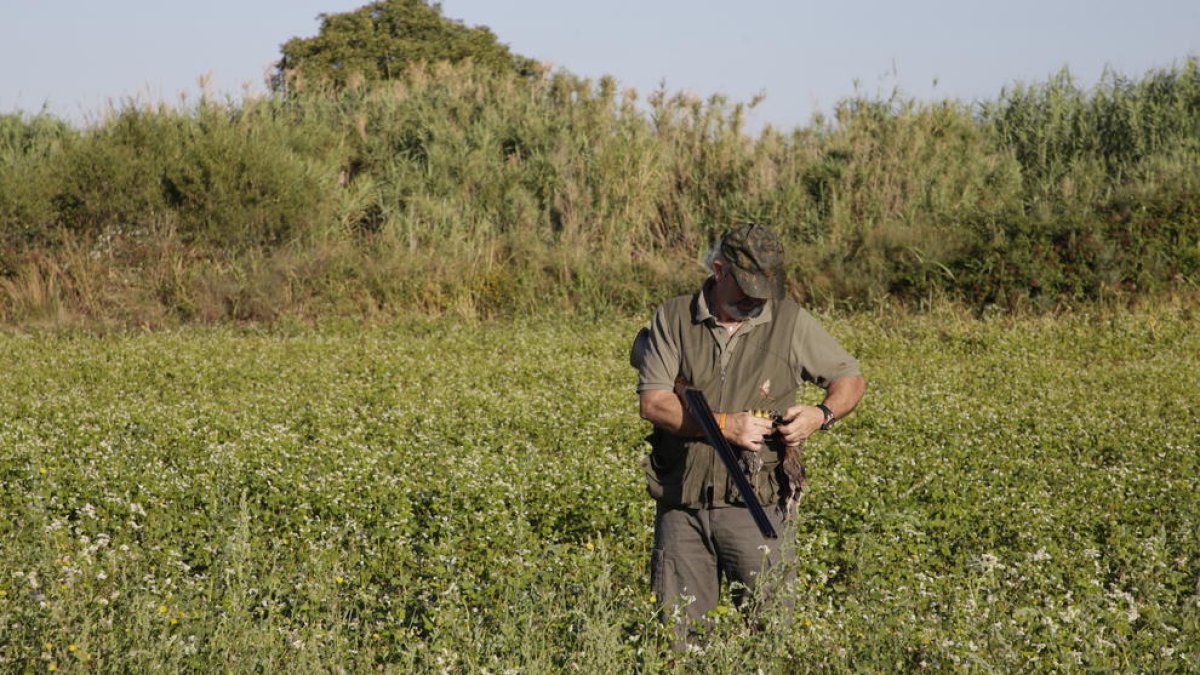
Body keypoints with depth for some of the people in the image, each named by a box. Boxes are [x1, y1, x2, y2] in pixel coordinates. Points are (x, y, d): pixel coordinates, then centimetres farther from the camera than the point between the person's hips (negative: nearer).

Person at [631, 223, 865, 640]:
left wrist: (821, 415, -11)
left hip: (754, 506, -1)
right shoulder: (673, 318, 1)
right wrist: (724, 424, -18)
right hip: (681, 506, 1)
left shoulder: (790, 321, 1)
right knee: (676, 632, 7)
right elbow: (652, 402, -6)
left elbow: (851, 379, 10)